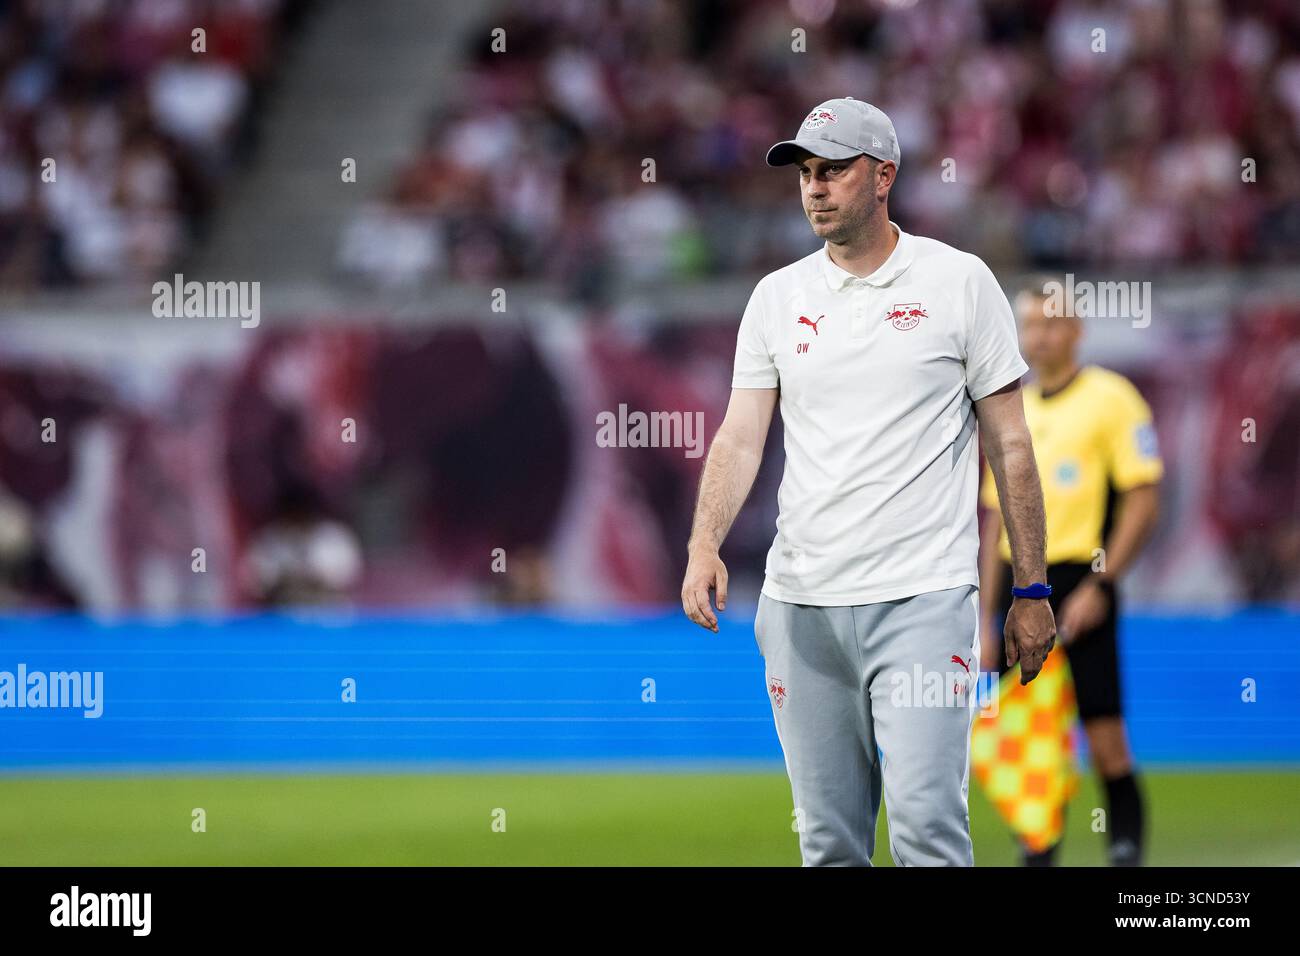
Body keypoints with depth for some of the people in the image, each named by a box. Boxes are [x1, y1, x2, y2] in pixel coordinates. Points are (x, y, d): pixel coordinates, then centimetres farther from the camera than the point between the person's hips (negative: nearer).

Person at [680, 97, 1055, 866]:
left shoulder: (959, 282, 2)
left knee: (926, 818, -16)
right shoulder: (778, 297, 11)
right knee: (827, 835, 7)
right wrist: (704, 546, -13)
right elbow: (742, 435, 5)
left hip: (923, 599, -4)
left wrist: (1032, 591, 1)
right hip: (800, 603, 4)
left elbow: (1010, 445, 4)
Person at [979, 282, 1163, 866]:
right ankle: (1038, 853, 7)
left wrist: (1099, 585, -14)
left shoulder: (1110, 398, -1)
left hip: (1079, 589, -5)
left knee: (1105, 740, -7)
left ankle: (1127, 852, 1)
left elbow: (1143, 499, -7)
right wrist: (987, 620, 15)